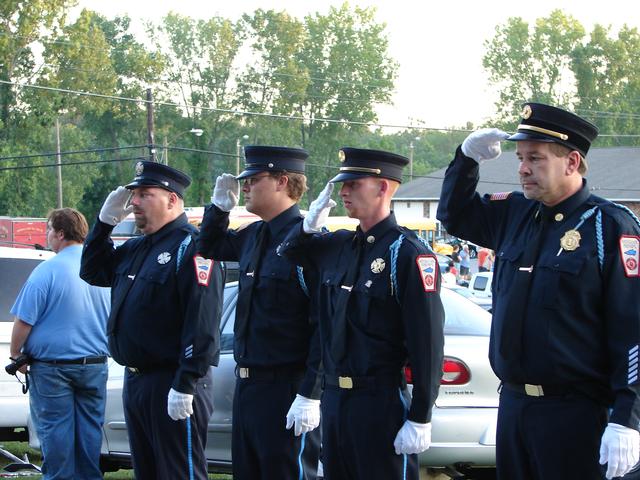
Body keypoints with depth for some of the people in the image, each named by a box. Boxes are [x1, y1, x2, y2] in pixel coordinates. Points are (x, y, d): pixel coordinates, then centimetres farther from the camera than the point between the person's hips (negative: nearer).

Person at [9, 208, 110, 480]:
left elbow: (24, 321, -13)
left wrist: (15, 354, 0)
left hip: (52, 366, -5)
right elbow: (113, 317, 16)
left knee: (55, 429, 2)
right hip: (94, 365, 5)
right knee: (90, 428, 10)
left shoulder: (47, 271, -13)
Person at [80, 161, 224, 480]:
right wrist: (105, 221, 12)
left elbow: (202, 322, -22)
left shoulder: (190, 247, -14)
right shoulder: (136, 248, 16)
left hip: (170, 384, -10)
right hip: (135, 380, 10)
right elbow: (92, 272, 25)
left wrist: (185, 385, -25)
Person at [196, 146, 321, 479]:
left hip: (286, 390, -9)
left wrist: (310, 397, -23)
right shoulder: (253, 236, 10)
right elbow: (210, 247, 33)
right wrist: (220, 206, 14)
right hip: (247, 386, 9)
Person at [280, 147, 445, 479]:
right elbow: (288, 252, 27)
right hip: (334, 399, 7)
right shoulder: (337, 246, 9)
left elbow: (428, 343, -15)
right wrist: (308, 226, 4)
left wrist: (420, 420, -17)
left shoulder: (408, 254, -12)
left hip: (381, 402, -7)